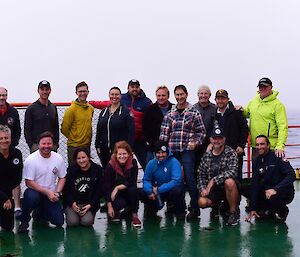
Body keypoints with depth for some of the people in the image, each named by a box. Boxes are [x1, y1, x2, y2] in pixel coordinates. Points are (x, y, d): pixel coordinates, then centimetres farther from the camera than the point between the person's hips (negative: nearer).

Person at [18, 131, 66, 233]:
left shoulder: (58, 158, -2)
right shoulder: (31, 160, -14)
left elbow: (62, 178, 7)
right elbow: (29, 182, -16)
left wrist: (57, 193, -11)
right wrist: (47, 192, -21)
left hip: (52, 194, 4)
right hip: (35, 191, -4)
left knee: (59, 222, -5)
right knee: (31, 197, -40)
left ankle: (40, 212, 28)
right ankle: (24, 220, -9)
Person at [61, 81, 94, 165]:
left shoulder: (91, 108, 8)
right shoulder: (71, 109, -11)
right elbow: (64, 129, -8)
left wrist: (88, 139, 14)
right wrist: (74, 139, 0)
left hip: (87, 146, 6)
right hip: (74, 147, -6)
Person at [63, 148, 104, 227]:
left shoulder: (97, 170, -3)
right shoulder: (71, 170, 1)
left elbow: (99, 190, -1)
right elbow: (66, 189, 2)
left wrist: (90, 205, -12)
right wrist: (72, 203, -14)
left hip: (89, 203, -1)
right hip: (73, 202, 1)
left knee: (87, 222, -23)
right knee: (72, 222, -20)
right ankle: (69, 214, 14)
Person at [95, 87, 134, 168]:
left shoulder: (126, 112, -4)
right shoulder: (103, 112, 13)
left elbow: (131, 132, -9)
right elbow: (98, 131, 16)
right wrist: (97, 146, 9)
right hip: (104, 150, 5)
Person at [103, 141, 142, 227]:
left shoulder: (133, 163, -13)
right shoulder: (110, 166, -18)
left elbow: (132, 182, -16)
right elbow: (106, 187, -17)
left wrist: (117, 188, -24)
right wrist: (109, 206, -21)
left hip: (128, 192, 2)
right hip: (115, 195, -2)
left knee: (133, 189, -30)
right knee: (120, 204, -32)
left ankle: (134, 215, -13)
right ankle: (115, 212, 6)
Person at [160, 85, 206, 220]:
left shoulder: (194, 113, 1)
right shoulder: (170, 114, 9)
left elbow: (201, 131, 3)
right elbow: (164, 133, 8)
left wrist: (196, 142, -11)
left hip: (187, 150, -3)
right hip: (172, 150, 4)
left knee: (190, 178, -6)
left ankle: (195, 208, 1)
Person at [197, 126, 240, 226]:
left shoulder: (231, 153, -8)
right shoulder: (207, 155, 6)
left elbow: (232, 172, -23)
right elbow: (201, 175, 9)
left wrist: (213, 180, -25)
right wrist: (203, 189, -9)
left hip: (229, 188, -4)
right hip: (213, 188, 4)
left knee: (229, 181, -38)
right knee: (202, 202, -24)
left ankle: (234, 212, -16)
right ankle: (217, 204, 16)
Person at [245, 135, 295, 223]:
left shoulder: (277, 157, -14)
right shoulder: (257, 162, 4)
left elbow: (291, 175, -23)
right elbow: (254, 185, 1)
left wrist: (276, 189, -34)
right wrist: (253, 209, -4)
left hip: (285, 193, -6)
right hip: (266, 191, 7)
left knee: (272, 198, -34)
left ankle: (283, 211, 0)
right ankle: (269, 210, 13)